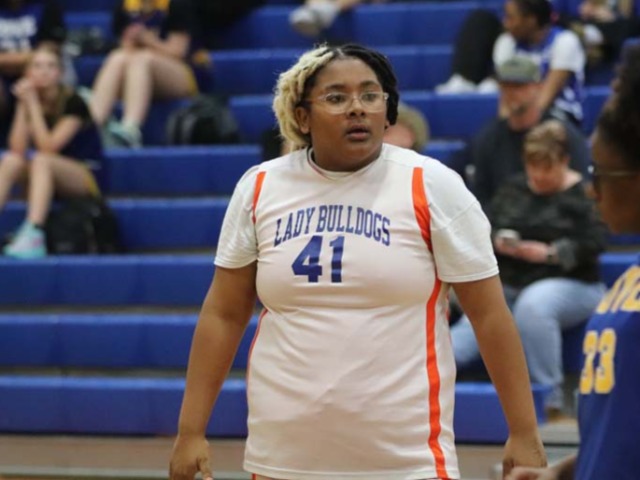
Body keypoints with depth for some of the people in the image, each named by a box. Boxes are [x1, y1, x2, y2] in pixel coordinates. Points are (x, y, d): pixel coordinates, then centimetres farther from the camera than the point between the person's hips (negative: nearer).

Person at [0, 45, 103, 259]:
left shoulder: (72, 103, -13)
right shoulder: (29, 99, 3)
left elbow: (48, 147, -23)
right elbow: (18, 149, -9)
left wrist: (33, 104, -21)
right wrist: (23, 105, -15)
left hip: (85, 176, -6)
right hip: (47, 178, 6)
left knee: (41, 160, -34)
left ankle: (34, 237, -51)